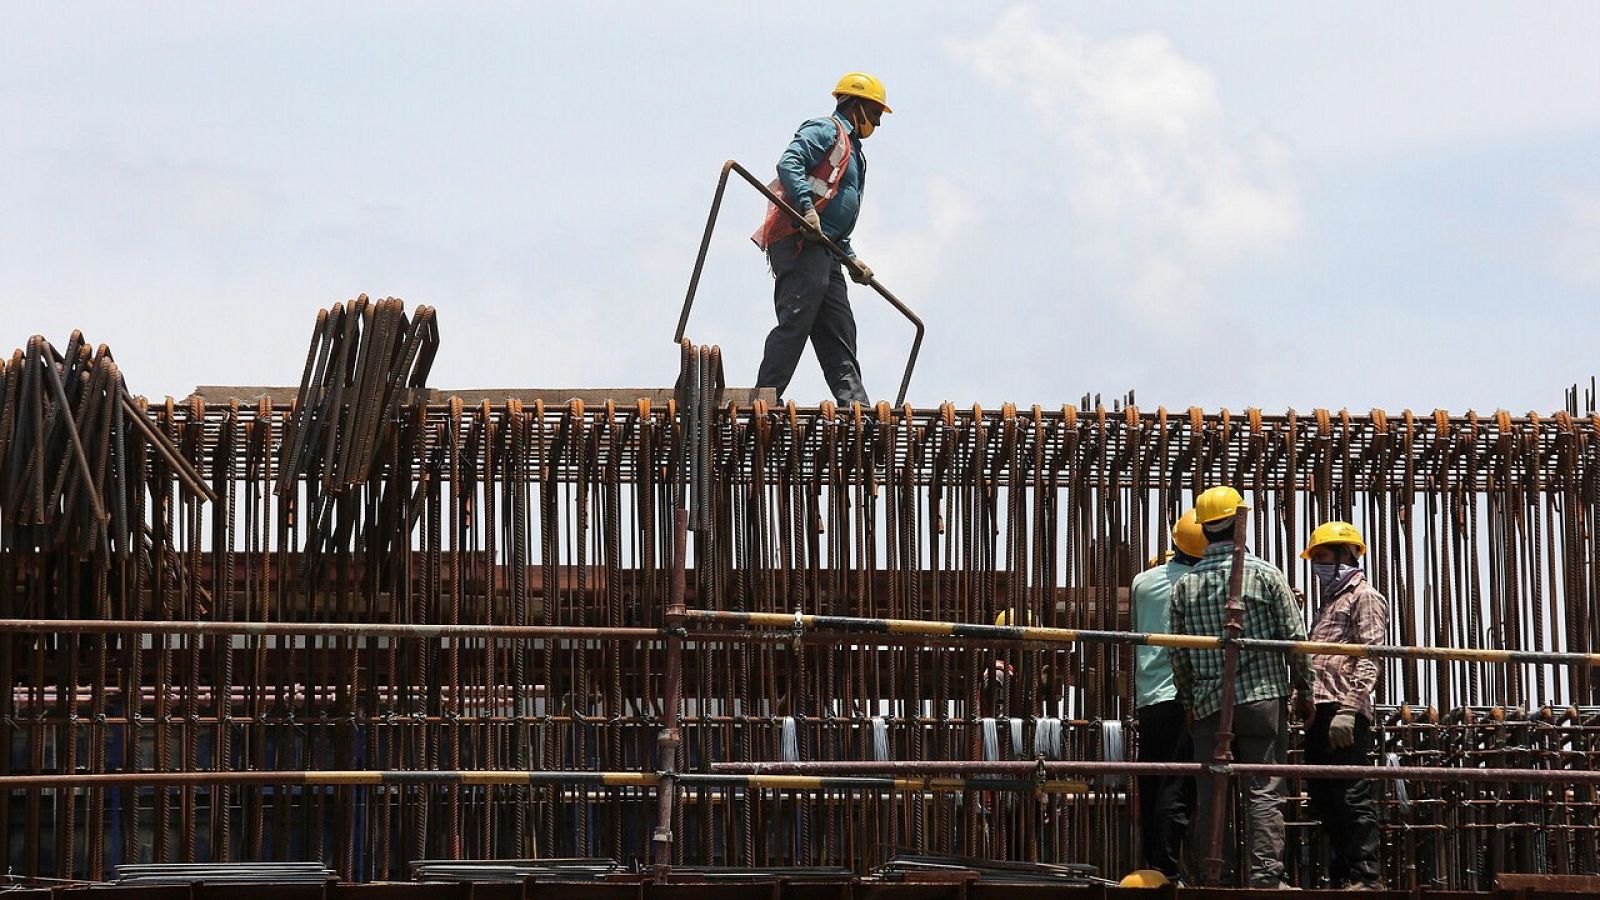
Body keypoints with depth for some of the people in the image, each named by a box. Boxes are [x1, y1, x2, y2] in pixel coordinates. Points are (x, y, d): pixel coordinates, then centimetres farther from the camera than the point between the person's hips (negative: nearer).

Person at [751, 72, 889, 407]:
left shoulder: (852, 151, 30)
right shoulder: (826, 131, 0)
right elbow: (788, 164, -18)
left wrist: (851, 258, 21)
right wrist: (807, 207, -29)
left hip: (823, 247, 10)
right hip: (799, 242, -10)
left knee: (839, 331, 6)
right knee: (794, 323, -15)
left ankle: (854, 403, 4)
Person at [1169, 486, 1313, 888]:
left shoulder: (1185, 584, 5)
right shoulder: (1264, 574, -4)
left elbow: (1179, 654, 7)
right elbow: (1294, 636, -3)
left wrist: (1187, 701, 19)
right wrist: (1304, 686, 8)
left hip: (1208, 704, 3)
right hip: (1263, 696, -3)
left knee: (1209, 794, 6)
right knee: (1265, 792, -2)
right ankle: (1265, 875, -8)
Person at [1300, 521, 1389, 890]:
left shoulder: (1365, 598, 0)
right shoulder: (1330, 602, 28)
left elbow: (1370, 659, -12)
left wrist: (1347, 709, -21)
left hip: (1344, 713, -10)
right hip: (1319, 714, 10)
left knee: (1351, 796, -11)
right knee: (1324, 797, 10)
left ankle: (1366, 876, -12)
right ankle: (1343, 875, 15)